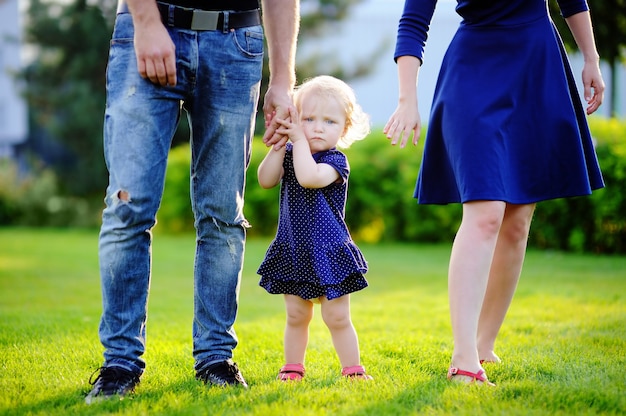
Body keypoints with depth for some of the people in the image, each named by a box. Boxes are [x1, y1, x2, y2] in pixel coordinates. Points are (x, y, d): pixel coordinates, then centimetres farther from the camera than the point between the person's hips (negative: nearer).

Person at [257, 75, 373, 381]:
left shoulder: (336, 161, -12)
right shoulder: (290, 155, 5)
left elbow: (309, 177, -31)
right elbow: (266, 180, -9)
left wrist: (300, 139, -24)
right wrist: (279, 144, -15)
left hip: (328, 253, -4)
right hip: (293, 251, 4)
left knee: (337, 318, 1)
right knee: (296, 316, 12)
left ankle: (352, 370, 12)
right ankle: (293, 368, 23)